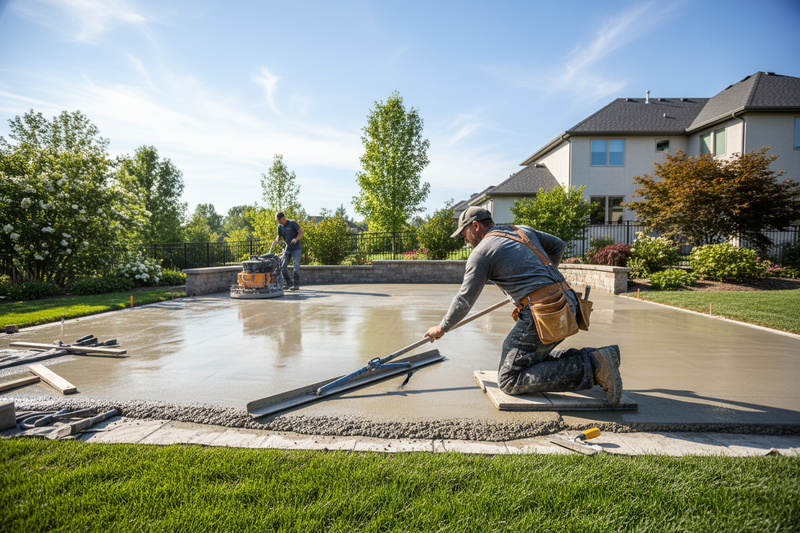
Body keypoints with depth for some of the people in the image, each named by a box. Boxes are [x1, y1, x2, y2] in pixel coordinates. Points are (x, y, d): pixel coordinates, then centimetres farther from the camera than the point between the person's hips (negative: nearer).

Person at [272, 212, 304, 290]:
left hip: (296, 248, -6)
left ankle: (296, 284, -5)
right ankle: (288, 283, 12)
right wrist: (276, 240, -10)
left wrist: (296, 239, -24)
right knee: (282, 266, 1)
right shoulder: (279, 226, 8)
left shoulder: (292, 223, -8)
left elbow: (301, 232, -9)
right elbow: (278, 236, 12)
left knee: (296, 266, -10)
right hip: (287, 248, 6)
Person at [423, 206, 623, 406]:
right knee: (534, 359, 26)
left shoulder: (481, 252, -2)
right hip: (568, 304, 9)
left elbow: (464, 299, 2)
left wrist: (442, 327, 17)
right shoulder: (522, 230, 20)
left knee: (509, 381, -4)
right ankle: (596, 356, 9)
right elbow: (559, 245, 31)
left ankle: (592, 367, -11)